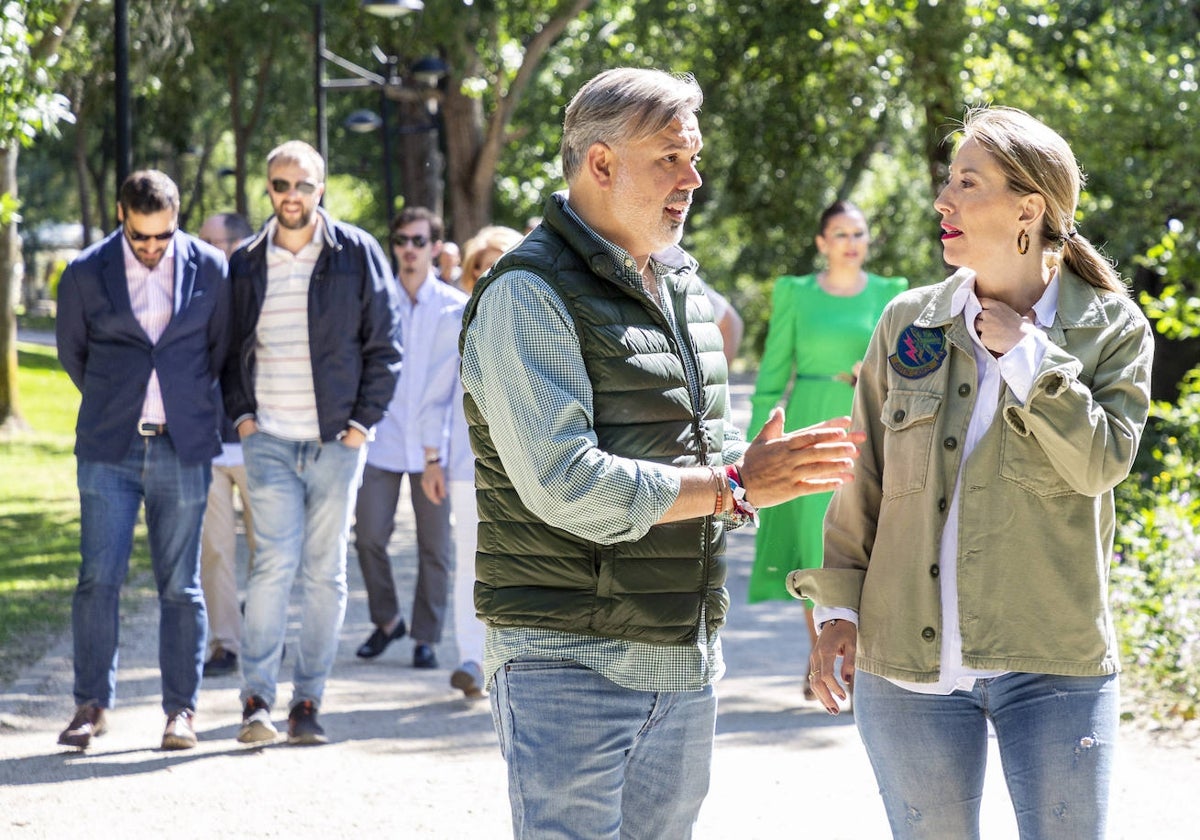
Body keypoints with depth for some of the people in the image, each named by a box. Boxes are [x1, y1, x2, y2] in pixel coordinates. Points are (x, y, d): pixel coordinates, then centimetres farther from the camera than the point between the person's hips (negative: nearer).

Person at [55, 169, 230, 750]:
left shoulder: (209, 270, 0)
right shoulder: (86, 275, 0)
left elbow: (221, 344, 14)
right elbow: (71, 350, 14)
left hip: (183, 447, 0)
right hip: (109, 448, 0)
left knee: (180, 586, 3)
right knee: (98, 579, -5)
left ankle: (181, 708, 9)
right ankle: (92, 704, 3)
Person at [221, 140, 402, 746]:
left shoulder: (357, 254, 2)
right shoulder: (245, 265, 7)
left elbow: (385, 345, 3)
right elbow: (227, 349, 16)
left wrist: (363, 421, -4)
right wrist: (240, 414, 2)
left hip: (336, 442, 0)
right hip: (269, 440, 0)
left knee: (326, 572, 3)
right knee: (276, 561, -12)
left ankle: (308, 701, 10)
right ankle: (256, 699, -9)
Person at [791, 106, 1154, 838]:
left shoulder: (1111, 329, 0)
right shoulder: (909, 323, 5)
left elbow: (1102, 463, -15)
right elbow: (863, 479, 9)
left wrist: (1025, 352, -12)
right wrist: (838, 608, 5)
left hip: (1052, 666, -2)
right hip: (908, 662, 2)